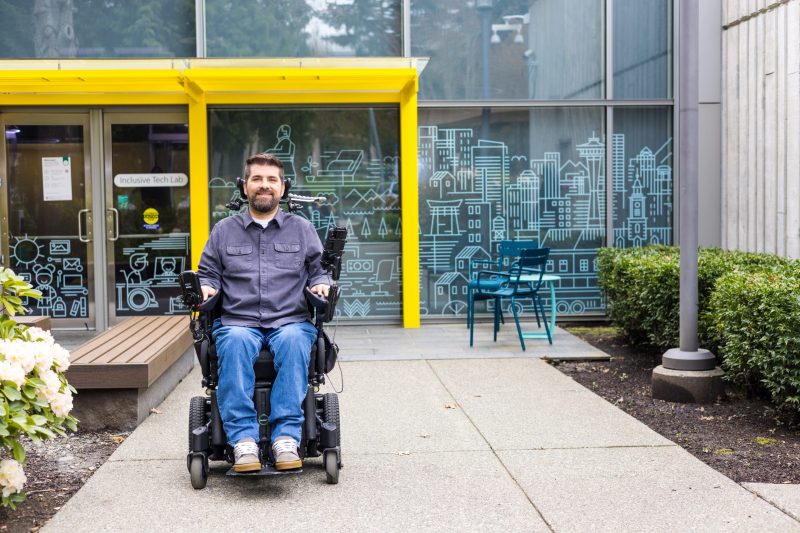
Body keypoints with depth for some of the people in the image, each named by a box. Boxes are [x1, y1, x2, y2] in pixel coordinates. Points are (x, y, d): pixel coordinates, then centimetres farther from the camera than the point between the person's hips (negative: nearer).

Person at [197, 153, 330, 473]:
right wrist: (206, 288, 2)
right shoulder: (224, 231, 22)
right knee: (235, 343, -37)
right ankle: (243, 440, -41)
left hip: (291, 321, 0)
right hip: (238, 322, 0)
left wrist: (320, 284, 0)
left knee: (293, 341, -37)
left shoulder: (302, 229, 21)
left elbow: (319, 269, 21)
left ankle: (286, 437, -39)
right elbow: (207, 272, 23)